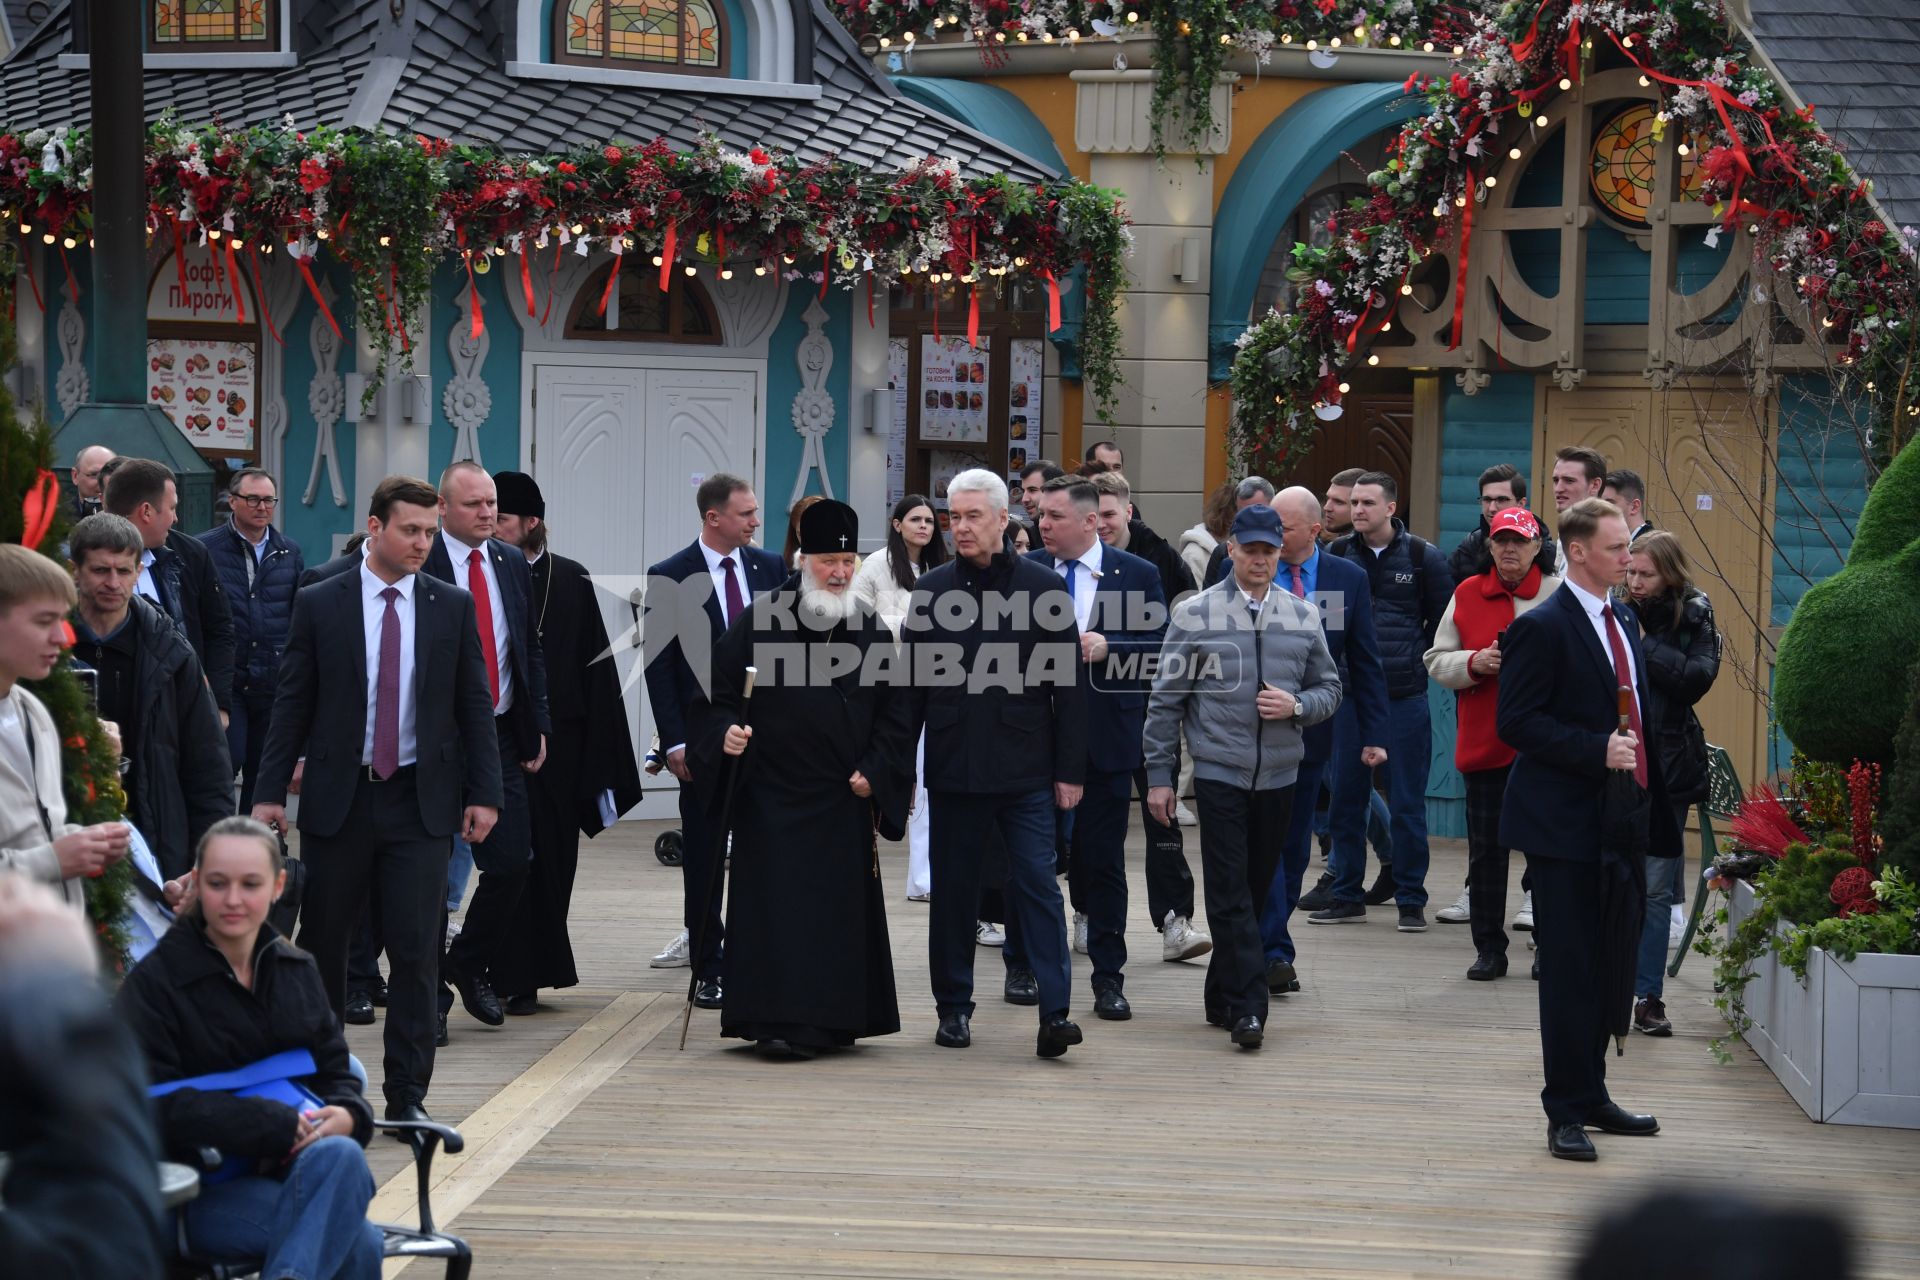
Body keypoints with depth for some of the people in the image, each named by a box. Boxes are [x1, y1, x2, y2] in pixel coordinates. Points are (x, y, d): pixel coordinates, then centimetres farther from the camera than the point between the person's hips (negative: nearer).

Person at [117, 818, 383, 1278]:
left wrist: (346, 1115, -8)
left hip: (297, 1167, 6)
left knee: (341, 1155, -34)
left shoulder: (298, 971, 17)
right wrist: (274, 1126, -19)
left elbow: (335, 1070, 19)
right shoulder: (154, 982, -3)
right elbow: (155, 1106, -13)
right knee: (359, 1243, -33)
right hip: (202, 1192, -6)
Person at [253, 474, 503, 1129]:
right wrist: (270, 791, -4)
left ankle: (406, 1095, 1)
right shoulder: (320, 604, 1)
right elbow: (292, 703, 2)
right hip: (338, 797, 0)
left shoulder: (453, 606, 5)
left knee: (416, 951, -3)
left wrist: (484, 793, 1)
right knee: (322, 942, 7)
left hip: (420, 800, 1)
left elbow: (475, 705, 7)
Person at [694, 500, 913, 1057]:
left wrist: (874, 770, -2)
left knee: (842, 908, 5)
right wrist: (725, 731, -17)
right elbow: (717, 690, 1)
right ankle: (781, 1024, -8)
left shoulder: (873, 632, 7)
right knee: (778, 905, -7)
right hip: (773, 797, -3)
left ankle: (833, 1021, 15)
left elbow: (894, 713, 10)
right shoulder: (759, 622, -1)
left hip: (843, 800, 3)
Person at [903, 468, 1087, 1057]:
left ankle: (1054, 1012, -9)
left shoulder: (1044, 589, 0)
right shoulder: (931, 590, 6)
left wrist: (1069, 770, -3)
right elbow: (912, 683, 7)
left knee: (1037, 884, -7)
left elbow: (1069, 687, 1)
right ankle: (954, 1007, 18)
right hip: (953, 767, 2)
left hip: (1025, 771, -2)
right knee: (953, 891, 8)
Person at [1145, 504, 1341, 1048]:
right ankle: (1246, 1008, -11)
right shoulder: (1195, 614, -2)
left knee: (1256, 890, 10)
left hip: (1279, 777, 4)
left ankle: (1222, 996, 23)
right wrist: (1159, 774, -2)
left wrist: (1296, 706, -9)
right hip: (1219, 774, -3)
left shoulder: (1303, 616, 7)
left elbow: (1329, 688, 14)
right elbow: (1165, 699, 1)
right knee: (1231, 895, -8)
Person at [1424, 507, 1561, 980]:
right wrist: (1474, 663, -10)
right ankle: (1489, 949, 15)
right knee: (1486, 850, 6)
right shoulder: (1467, 594, 7)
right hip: (1484, 741, 2)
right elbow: (1437, 660, 8)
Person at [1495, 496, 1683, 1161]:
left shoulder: (1623, 622, 15)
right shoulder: (1542, 627, -12)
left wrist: (1651, 801, 15)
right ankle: (1566, 1111, 2)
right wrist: (1596, 750, -24)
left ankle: (1591, 1097, 23)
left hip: (1618, 825, 8)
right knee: (1570, 969, -4)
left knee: (1606, 966, 13)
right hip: (1566, 825, -8)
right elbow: (1516, 722, -16)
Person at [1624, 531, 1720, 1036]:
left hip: (1666, 770, -1)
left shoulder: (1693, 618, 0)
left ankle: (1647, 997, 10)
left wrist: (1644, 647, -15)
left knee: (1656, 888, 3)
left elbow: (1697, 678, -15)